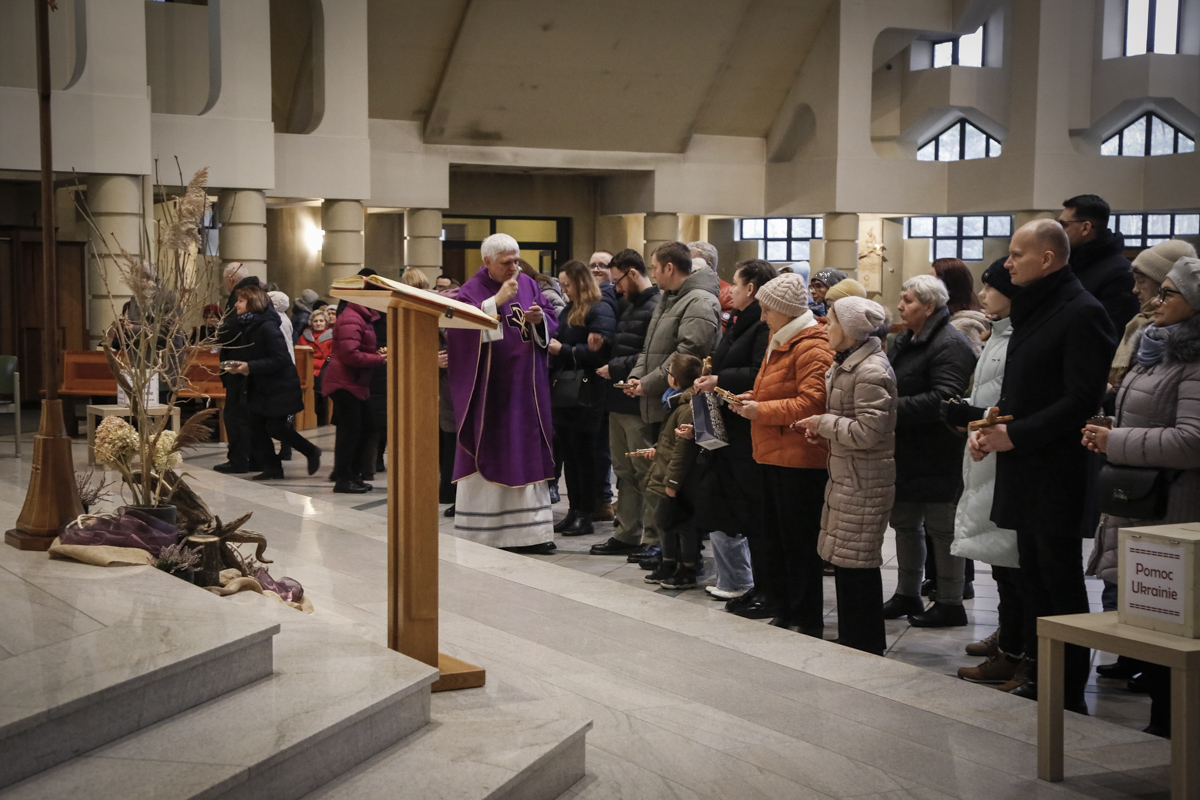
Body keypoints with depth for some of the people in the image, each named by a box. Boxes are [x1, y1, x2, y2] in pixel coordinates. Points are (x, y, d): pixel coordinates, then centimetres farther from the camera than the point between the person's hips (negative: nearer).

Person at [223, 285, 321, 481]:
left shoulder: (267, 327, -21)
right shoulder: (247, 326, 6)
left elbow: (281, 359, -26)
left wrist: (250, 367, -26)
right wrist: (240, 365, -4)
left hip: (280, 386, -9)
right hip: (260, 385, 9)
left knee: (275, 426, -8)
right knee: (256, 423, 3)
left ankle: (312, 452, 12)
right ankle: (272, 467, 12)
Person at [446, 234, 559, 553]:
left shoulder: (529, 285, 10)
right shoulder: (471, 290, -1)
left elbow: (553, 323, 10)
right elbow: (463, 325, -18)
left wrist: (539, 319, -12)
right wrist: (498, 300, -19)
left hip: (526, 387, 4)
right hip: (488, 389, -4)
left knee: (528, 457, 4)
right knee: (486, 457, 2)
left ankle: (531, 531, 9)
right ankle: (480, 533, 10)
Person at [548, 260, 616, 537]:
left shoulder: (600, 312, -10)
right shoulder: (568, 311, 19)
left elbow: (599, 351, -19)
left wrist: (563, 350, -17)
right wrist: (550, 345, 4)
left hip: (585, 397, -9)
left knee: (583, 455, -2)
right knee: (568, 454, 11)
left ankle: (586, 515, 5)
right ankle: (575, 511, 18)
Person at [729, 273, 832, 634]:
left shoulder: (812, 348, -14)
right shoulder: (779, 341, 18)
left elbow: (811, 403, -23)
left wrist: (762, 411, -18)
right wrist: (752, 399, 11)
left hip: (799, 459, -10)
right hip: (773, 456, 10)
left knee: (799, 541, -3)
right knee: (772, 537, 14)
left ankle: (807, 620, 6)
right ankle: (781, 609, 25)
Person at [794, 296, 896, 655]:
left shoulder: (871, 372, -18)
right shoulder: (845, 363, 14)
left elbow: (868, 431, -22)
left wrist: (823, 422, -12)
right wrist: (822, 428, 6)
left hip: (863, 481, -10)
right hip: (845, 475, 10)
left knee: (856, 563, -4)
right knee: (845, 560, 14)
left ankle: (865, 646, 6)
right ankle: (852, 640, 24)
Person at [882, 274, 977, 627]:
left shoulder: (950, 344, -16)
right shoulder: (903, 341, 15)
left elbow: (944, 399, -27)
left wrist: (896, 409, -25)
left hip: (935, 456, -10)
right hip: (904, 452, 10)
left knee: (942, 526, 0)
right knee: (905, 523, 16)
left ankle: (950, 603, 10)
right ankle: (908, 594, 29)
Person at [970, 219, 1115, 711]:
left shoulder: (1081, 312, -13)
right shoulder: (1032, 310, 15)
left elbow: (1081, 400, -19)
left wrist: (1015, 435, -17)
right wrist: (986, 427, 6)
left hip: (1057, 471, -9)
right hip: (1024, 472, 9)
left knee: (1061, 581, -2)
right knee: (1032, 575, 14)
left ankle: (1069, 695, 7)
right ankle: (1035, 680, 23)